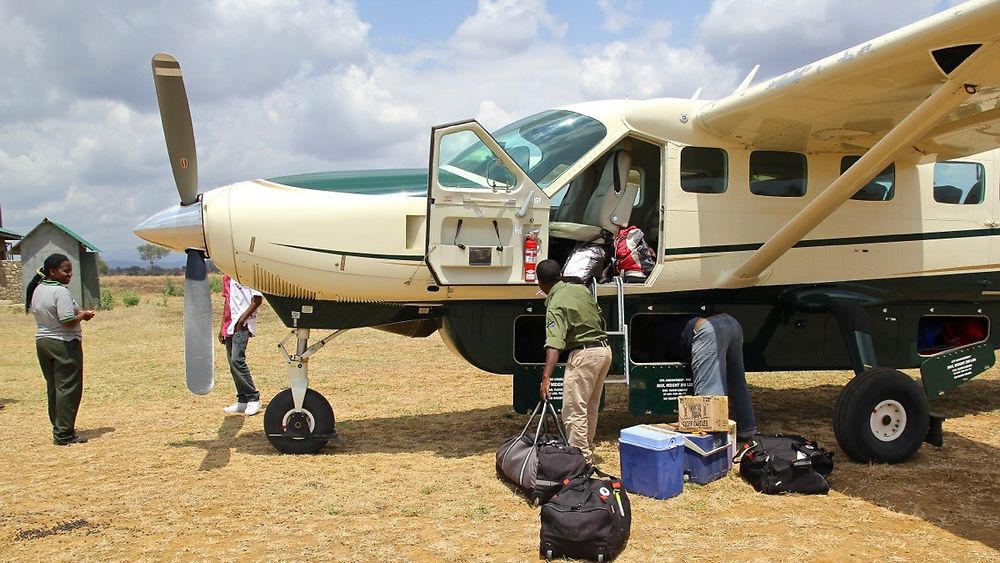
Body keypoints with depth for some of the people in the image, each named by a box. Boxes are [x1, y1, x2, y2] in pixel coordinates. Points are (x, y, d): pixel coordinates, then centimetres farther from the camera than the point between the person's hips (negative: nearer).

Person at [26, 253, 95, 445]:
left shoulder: (37, 290, 8)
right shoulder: (60, 292, -19)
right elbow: (68, 321, -24)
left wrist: (77, 312, 11)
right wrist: (83, 315, -6)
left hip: (42, 341, 9)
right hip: (64, 343, -9)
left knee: (53, 387, 17)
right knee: (68, 389, -3)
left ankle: (58, 428, 26)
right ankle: (64, 434, -1)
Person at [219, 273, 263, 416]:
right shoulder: (226, 276, 17)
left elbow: (257, 299, -12)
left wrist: (242, 319, -17)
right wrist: (222, 327, 20)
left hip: (242, 325, -8)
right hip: (229, 326, 9)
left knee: (237, 360, -17)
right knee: (232, 363, 8)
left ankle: (253, 399, -8)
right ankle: (242, 401, 16)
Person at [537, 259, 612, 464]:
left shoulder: (555, 306, -16)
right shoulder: (580, 289, 7)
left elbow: (554, 344, -28)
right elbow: (600, 319, 16)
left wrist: (546, 377, -36)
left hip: (584, 354, -9)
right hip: (604, 349, 9)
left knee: (574, 412, -4)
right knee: (590, 408, 19)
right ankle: (588, 452, 29)